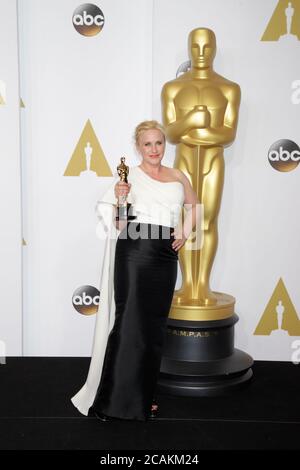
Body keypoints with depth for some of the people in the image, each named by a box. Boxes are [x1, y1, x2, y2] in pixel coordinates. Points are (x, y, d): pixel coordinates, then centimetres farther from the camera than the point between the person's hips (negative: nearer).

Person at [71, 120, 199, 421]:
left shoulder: (178, 177, 15)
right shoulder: (129, 176, 3)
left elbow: (193, 205, 29)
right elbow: (120, 224, 1)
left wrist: (184, 234, 14)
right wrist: (119, 199, -16)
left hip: (166, 256, 5)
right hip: (135, 251, -4)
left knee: (154, 325, 9)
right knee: (129, 321, -8)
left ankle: (142, 396, 22)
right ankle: (114, 399, 3)